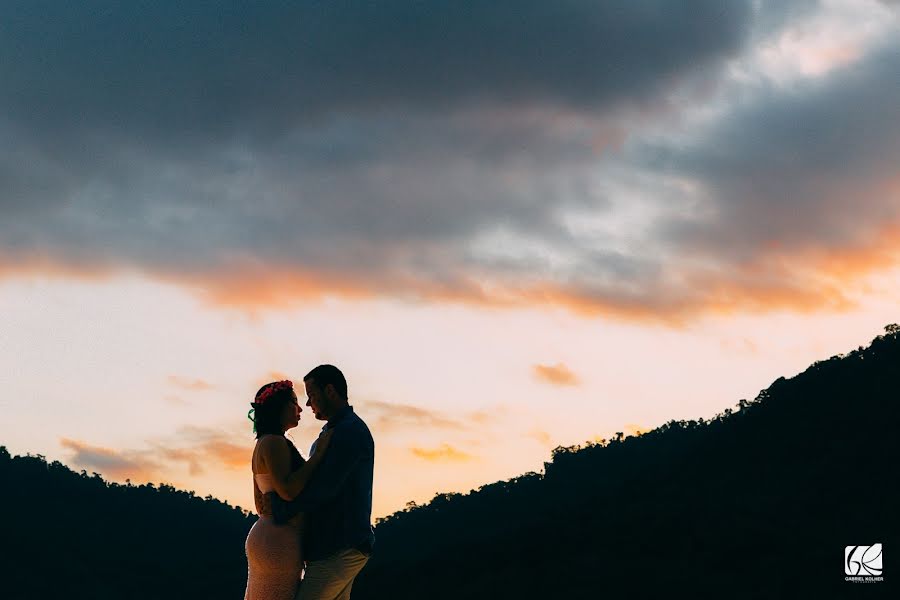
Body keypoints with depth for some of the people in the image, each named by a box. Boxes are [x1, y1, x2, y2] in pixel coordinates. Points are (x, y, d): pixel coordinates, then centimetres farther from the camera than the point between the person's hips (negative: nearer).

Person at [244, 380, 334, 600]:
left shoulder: (262, 445, 19)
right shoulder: (274, 443, -11)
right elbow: (288, 490, -24)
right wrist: (319, 453, -18)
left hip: (265, 537, 10)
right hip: (278, 540, -10)